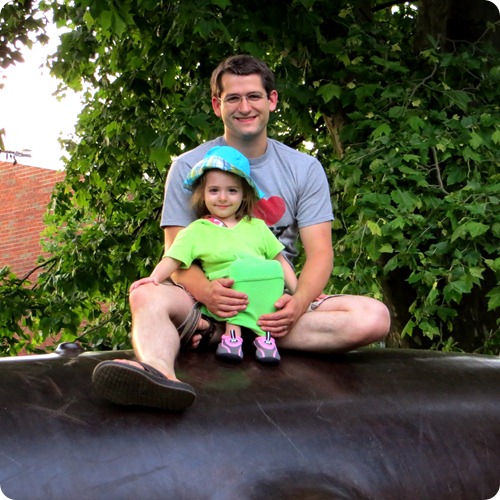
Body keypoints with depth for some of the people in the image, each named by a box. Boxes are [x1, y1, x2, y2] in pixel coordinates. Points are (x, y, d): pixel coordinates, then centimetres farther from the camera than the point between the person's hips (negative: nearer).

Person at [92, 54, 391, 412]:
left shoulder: (304, 168, 10)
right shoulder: (188, 167, 6)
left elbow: (320, 252, 1)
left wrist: (297, 304, -22)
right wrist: (206, 290, -27)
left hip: (277, 303, 1)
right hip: (210, 300, -1)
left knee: (373, 317, -26)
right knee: (148, 296, -32)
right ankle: (159, 372, -67)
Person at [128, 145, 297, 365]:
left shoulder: (256, 226, 20)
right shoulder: (197, 230, 12)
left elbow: (280, 262, 20)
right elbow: (173, 259, 1)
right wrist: (155, 277, -18)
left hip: (263, 297, 3)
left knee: (273, 269, -29)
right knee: (239, 269, -32)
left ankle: (264, 333, -25)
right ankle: (233, 331, -25)